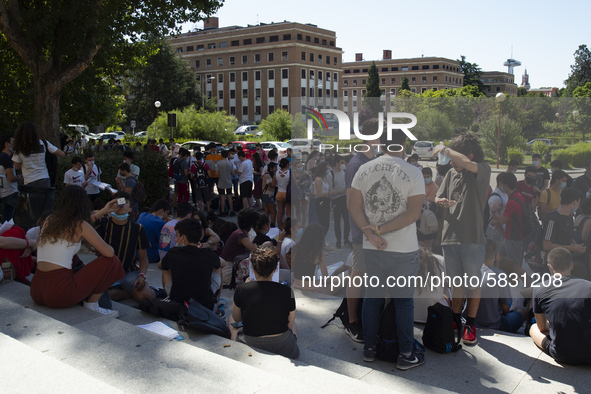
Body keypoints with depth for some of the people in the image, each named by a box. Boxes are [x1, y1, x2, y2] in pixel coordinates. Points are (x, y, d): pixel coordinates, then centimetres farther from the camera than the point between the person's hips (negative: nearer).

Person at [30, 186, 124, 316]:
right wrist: (97, 248, 15)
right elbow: (109, 252, -9)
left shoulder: (49, 220, 12)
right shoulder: (80, 225, -8)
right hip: (59, 293, -8)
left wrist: (102, 212, 41)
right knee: (111, 261, 3)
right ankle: (92, 305, 5)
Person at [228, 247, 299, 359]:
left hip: (250, 347, 0)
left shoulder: (241, 290, -13)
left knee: (230, 318, 31)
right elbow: (289, 324, -2)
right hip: (283, 349, 1)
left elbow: (236, 318, 5)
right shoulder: (287, 291, -12)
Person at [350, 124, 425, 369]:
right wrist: (379, 230, -15)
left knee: (372, 296, 17)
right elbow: (414, 213, -16)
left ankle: (369, 349, 29)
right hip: (403, 250, -3)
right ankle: (406, 356, 21)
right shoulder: (413, 173, -11)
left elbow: (354, 206, -3)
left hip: (371, 249, 4)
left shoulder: (364, 170, -1)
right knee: (404, 301, 10)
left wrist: (370, 233, -11)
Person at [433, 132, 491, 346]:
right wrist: (442, 202, -7)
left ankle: (471, 324, 19)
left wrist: (445, 149, -15)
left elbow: (467, 164, -28)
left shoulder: (483, 170, -6)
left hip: (472, 237, -4)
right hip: (450, 235, 5)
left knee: (473, 282, 5)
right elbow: (438, 198, 17)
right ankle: (455, 319, 30)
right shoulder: (451, 173, 10)